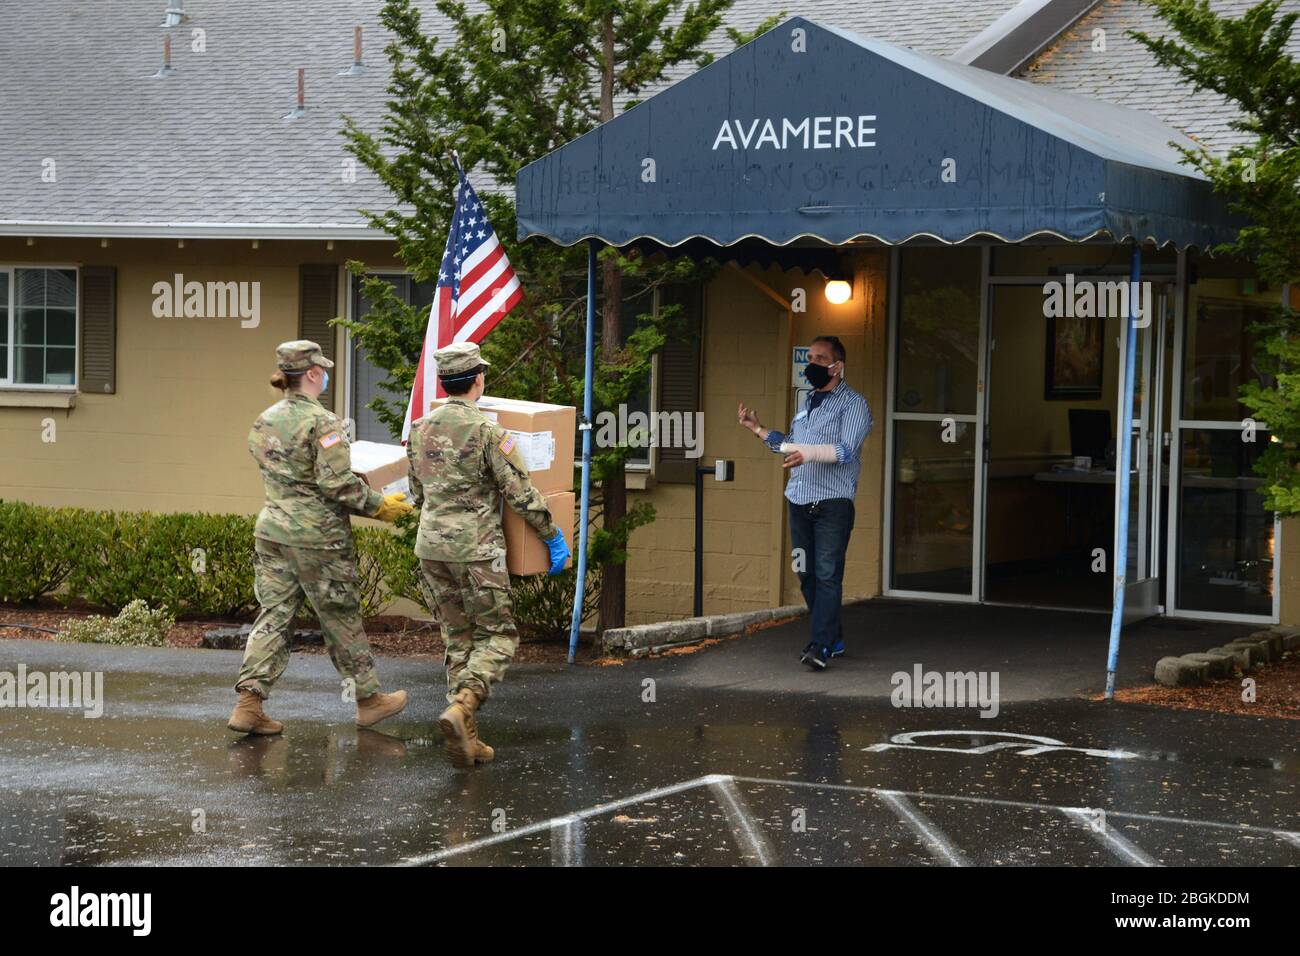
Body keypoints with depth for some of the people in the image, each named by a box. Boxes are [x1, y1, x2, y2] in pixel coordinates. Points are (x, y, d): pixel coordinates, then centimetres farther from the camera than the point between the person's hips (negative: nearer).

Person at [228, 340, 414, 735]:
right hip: (317, 537, -6)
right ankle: (368, 699, 21)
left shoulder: (264, 421, 8)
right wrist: (379, 505, -6)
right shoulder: (322, 422, -16)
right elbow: (337, 484, -20)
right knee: (342, 619, 7)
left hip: (272, 531, 7)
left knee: (274, 615, 7)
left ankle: (249, 704, -2)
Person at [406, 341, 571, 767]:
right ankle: (460, 707, -20)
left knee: (458, 641, 13)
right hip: (475, 549, -6)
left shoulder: (420, 429, 7)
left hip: (431, 546, 6)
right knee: (498, 637, 3)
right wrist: (553, 538, 1)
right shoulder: (487, 432, -12)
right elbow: (522, 494, -11)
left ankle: (466, 739, 9)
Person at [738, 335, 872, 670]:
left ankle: (821, 647, -16)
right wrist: (758, 429, 23)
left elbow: (845, 450, -17)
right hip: (799, 501, 8)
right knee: (806, 574, 7)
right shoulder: (808, 402, 22)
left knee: (827, 575, -12)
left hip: (833, 503, -8)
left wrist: (809, 453, -30)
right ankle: (832, 638, 18)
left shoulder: (853, 404, -3)